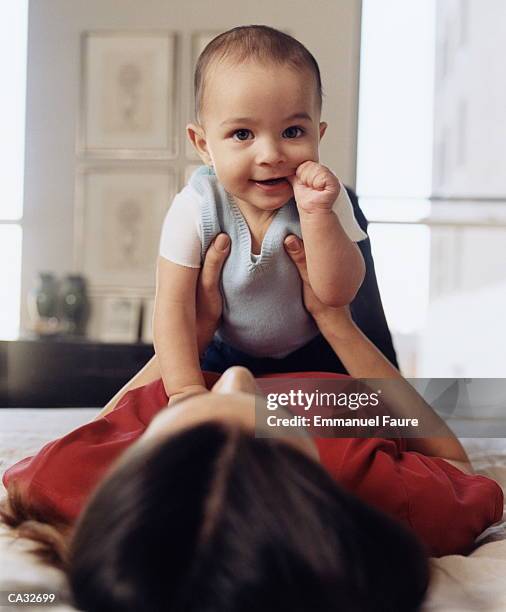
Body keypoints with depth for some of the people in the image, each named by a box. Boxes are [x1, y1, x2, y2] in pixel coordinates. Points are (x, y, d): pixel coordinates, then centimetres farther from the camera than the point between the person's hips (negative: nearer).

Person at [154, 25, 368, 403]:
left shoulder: (323, 196, -22)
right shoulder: (196, 208, -25)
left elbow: (338, 293, -28)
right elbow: (175, 307, -24)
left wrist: (316, 213, -41)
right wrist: (188, 392, -33)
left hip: (314, 354, 0)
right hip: (225, 354, 0)